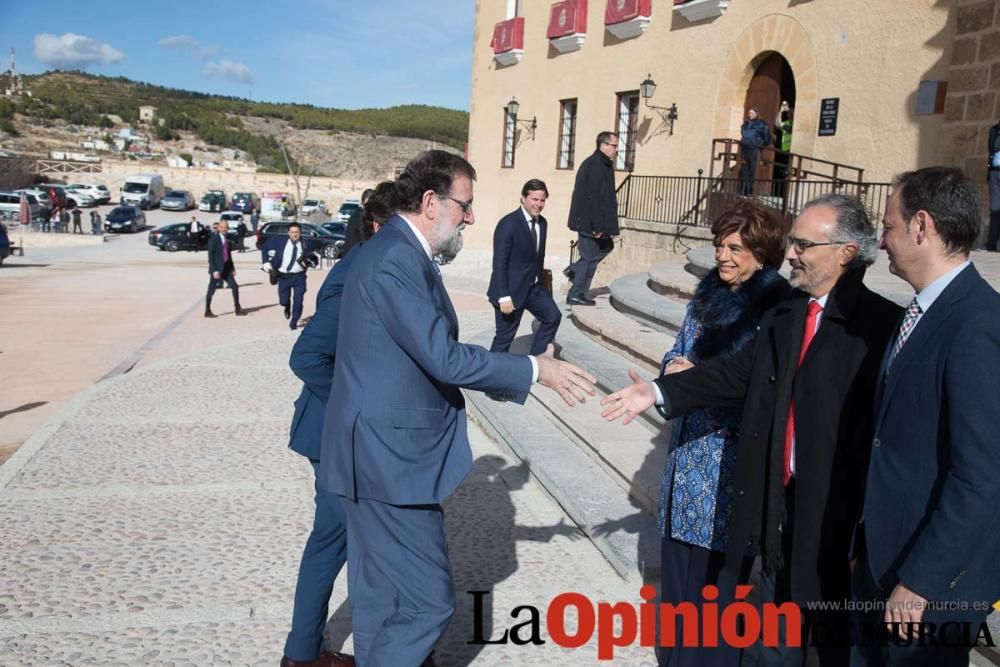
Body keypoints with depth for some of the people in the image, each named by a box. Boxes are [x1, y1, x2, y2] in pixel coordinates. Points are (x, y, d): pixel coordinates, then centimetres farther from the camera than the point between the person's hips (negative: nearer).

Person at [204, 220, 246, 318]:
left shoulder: (227, 240, 8)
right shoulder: (213, 239, -11)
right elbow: (210, 256, -14)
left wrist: (232, 268, 11)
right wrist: (214, 270, -20)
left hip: (226, 268, 6)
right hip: (216, 269, -6)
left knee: (235, 286, 4)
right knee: (211, 291, 2)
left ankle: (238, 309, 12)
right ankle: (207, 312, 13)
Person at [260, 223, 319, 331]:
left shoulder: (306, 244, -1)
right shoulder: (280, 242, 0)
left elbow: (315, 259, 4)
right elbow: (264, 247, 11)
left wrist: (310, 263, -18)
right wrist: (266, 262, 0)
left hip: (299, 277, -1)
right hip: (283, 276, 1)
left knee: (298, 301, -5)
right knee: (283, 301, 4)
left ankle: (293, 323, 16)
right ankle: (288, 308, 42)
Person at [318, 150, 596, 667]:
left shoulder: (398, 252, 12)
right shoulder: (395, 259, -19)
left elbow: (429, 356, 14)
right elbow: (443, 358, -23)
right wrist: (535, 370, -14)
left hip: (380, 450, 10)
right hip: (390, 456, -10)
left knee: (379, 596, 21)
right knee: (428, 600, -2)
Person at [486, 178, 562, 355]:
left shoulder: (542, 223, 6)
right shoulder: (508, 223, -18)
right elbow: (499, 262, -20)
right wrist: (504, 296, -23)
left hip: (535, 287, 8)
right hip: (512, 289, -8)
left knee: (553, 317, 11)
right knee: (505, 336, -1)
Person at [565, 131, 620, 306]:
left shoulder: (601, 164, 14)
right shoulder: (595, 165, -20)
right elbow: (593, 197, -25)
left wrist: (600, 224, 21)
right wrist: (597, 225, -24)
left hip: (587, 221, 10)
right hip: (589, 222, -10)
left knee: (606, 246, 22)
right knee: (590, 257, -1)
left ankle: (573, 270, 22)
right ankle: (576, 295, 8)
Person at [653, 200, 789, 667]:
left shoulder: (776, 305, -14)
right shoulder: (708, 291, 6)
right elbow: (680, 348, 15)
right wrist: (674, 367, -7)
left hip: (734, 450, -7)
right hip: (690, 441, 7)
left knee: (722, 559, 6)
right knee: (680, 549, 18)